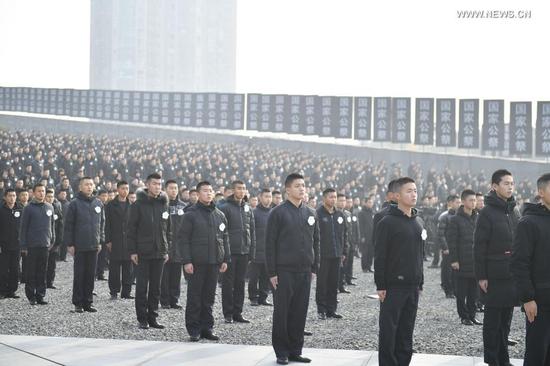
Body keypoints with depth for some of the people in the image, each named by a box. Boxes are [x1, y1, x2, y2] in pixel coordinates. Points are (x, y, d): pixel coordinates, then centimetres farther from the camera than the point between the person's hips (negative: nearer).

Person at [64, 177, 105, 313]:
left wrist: (100, 241, 11)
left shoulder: (98, 203, 9)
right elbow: (68, 225, -4)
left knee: (91, 275, 7)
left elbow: (102, 224, 16)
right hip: (79, 246, -4)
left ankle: (88, 302, 13)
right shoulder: (75, 203, -4)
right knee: (79, 275, 0)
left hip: (94, 245, 4)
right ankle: (78, 303, 5)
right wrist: (69, 244, -8)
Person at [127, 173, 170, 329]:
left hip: (159, 253, 4)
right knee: (142, 287, 0)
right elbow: (131, 229, -6)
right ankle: (142, 319, 5)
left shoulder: (164, 204, 8)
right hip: (142, 252, -4)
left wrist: (167, 250, 10)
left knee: (156, 287, 8)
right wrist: (132, 251, -10)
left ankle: (152, 317, 14)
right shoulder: (138, 205, -5)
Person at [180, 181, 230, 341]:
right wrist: (187, 261, -13)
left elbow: (225, 238, 17)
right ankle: (194, 329, 6)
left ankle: (206, 328, 16)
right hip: (196, 262, -5)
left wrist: (226, 259, 10)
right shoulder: (191, 214, -4)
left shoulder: (219, 215, 12)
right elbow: (183, 238, -6)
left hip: (214, 262, 5)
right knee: (195, 297, 0)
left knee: (209, 297, 9)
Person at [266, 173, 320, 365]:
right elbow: (270, 243, -6)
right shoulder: (278, 213, -5)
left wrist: (314, 267, 9)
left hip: (304, 271, 5)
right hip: (284, 271, -5)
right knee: (282, 312, 1)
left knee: (300, 312, 7)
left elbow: (315, 242, 16)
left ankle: (295, 350, 16)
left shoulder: (311, 214, 11)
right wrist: (272, 272, -10)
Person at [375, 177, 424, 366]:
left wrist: (420, 283, 16)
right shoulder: (388, 222, -8)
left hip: (412, 287, 6)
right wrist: (380, 285, -13)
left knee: (406, 330, 9)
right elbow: (380, 256, -10)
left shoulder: (417, 224, 14)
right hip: (393, 285, -6)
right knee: (389, 329, -3)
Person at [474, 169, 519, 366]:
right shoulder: (487, 212, -7)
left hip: (512, 275, 6)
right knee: (493, 319, 0)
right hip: (495, 275, -6)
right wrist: (481, 276, -14)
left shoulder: (512, 212, 13)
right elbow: (479, 247, -10)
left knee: (506, 318, 10)